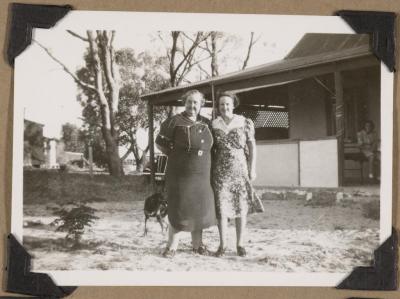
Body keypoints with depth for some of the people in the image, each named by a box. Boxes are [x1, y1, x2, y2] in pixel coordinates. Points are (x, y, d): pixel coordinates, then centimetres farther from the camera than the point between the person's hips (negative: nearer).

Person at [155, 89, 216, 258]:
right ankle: (172, 246, 9)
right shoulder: (175, 122, -6)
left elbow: (210, 147, 21)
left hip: (202, 176, 5)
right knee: (178, 210, -2)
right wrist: (175, 156, -3)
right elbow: (160, 142, -4)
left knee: (199, 210, 11)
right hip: (180, 175, -5)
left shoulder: (206, 124, 9)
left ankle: (197, 244, 24)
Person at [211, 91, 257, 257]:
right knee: (221, 207, 0)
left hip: (240, 170, -1)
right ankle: (222, 244, 9)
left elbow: (252, 147, 1)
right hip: (220, 171, 1)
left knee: (241, 207, 3)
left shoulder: (245, 123, -1)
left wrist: (252, 169, -4)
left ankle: (240, 244, 13)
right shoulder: (213, 125, 3)